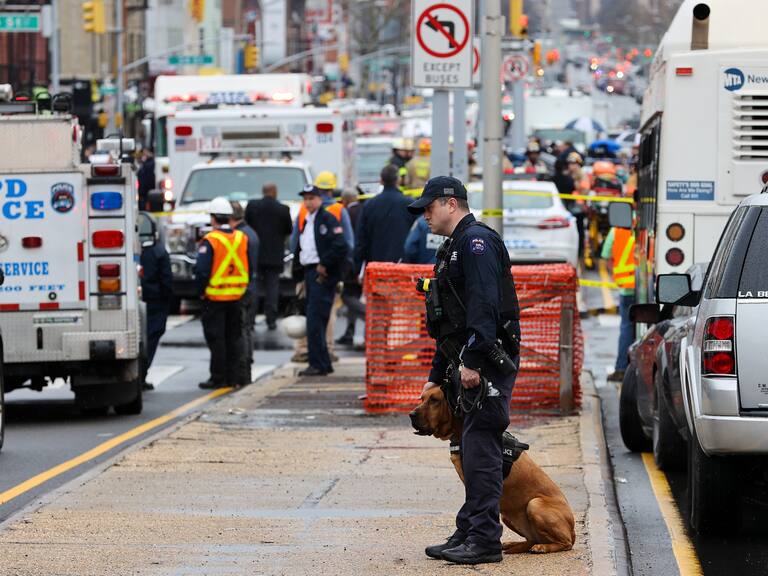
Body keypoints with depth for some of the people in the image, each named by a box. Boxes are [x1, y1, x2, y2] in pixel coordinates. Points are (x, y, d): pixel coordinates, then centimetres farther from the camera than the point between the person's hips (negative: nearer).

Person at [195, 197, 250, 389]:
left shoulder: (210, 241, -14)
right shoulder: (242, 238, 4)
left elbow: (202, 270, -16)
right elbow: (251, 267, 9)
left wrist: (200, 291, -2)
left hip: (215, 297, -6)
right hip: (237, 297, 6)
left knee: (216, 338, 1)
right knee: (234, 337, 14)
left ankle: (219, 377, 3)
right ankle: (236, 375, 15)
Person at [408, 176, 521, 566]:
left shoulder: (476, 241, -10)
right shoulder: (455, 248, 24)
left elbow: (484, 305, -22)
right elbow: (450, 323, 28)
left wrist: (472, 360, -27)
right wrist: (436, 377, 27)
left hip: (488, 361, -10)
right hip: (471, 364, 10)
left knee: (480, 448, -11)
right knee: (473, 449, 11)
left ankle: (484, 540, -11)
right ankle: (468, 534, 14)